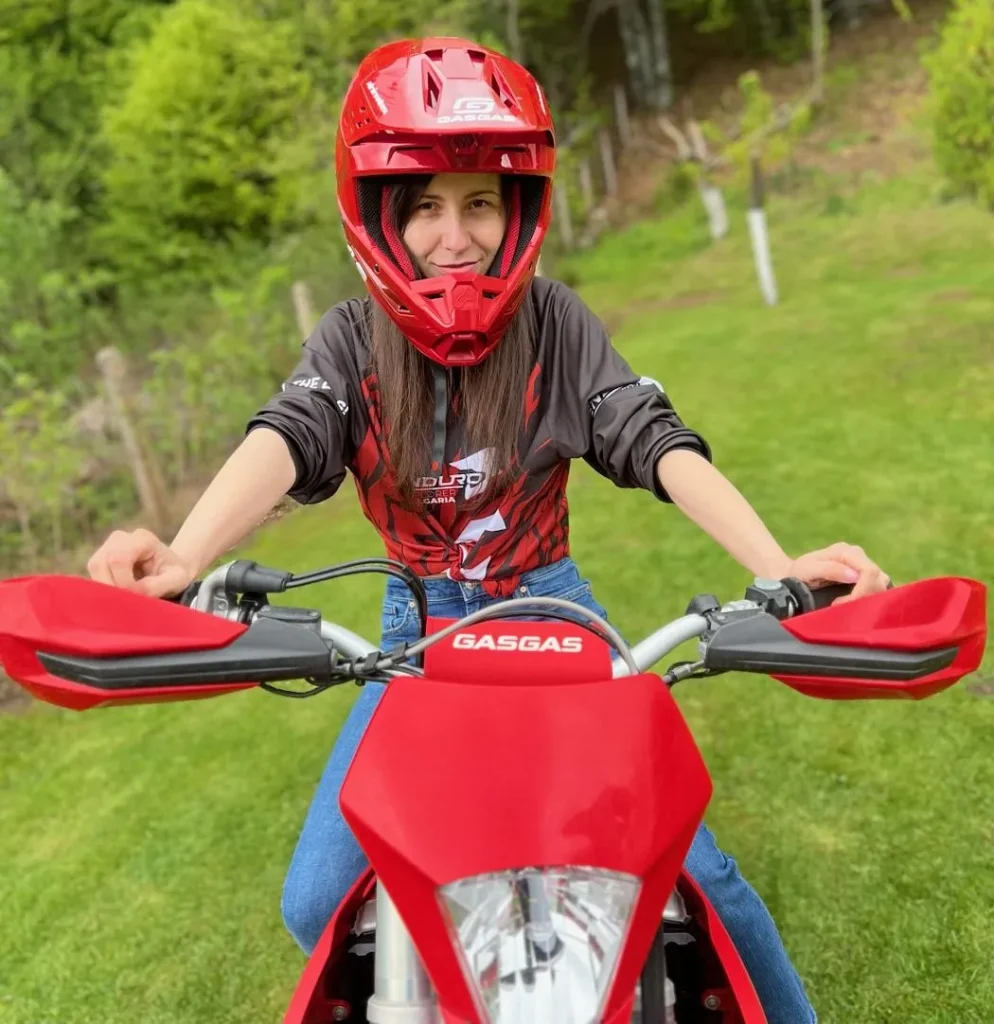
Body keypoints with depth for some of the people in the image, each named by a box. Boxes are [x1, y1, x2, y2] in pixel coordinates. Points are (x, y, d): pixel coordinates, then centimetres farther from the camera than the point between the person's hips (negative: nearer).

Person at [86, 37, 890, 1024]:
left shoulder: (554, 320, -8)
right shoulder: (353, 338, -6)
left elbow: (655, 440, -18)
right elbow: (286, 439, -24)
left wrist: (778, 566, -35)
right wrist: (186, 554, -45)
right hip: (418, 628, 2)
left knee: (689, 863, -8)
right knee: (317, 903, -3)